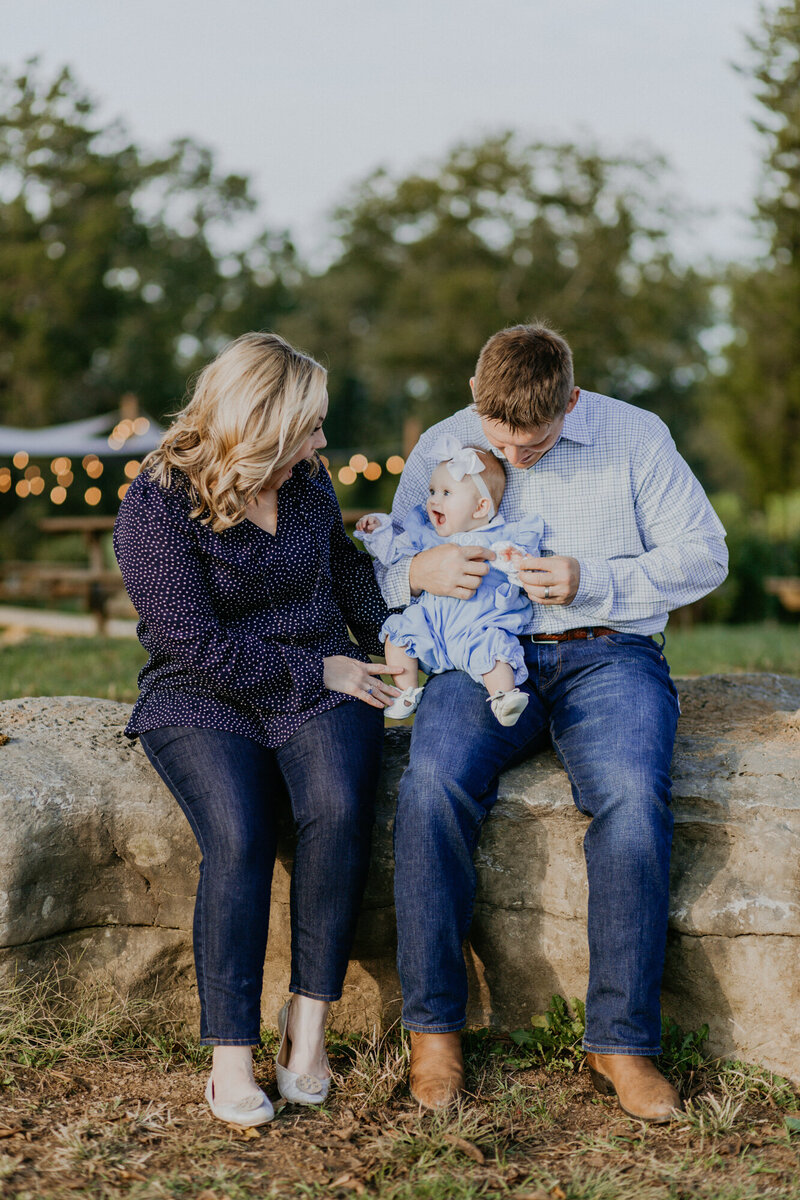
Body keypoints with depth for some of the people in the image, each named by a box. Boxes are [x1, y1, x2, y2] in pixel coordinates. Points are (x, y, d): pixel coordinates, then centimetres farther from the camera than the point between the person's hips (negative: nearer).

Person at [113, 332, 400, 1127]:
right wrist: (319, 671, -13)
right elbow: (199, 646, -15)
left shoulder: (306, 481, 7)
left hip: (323, 687, 4)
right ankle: (230, 1055, -20)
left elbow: (345, 564, 27)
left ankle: (307, 1024, -17)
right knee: (237, 836, -31)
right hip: (201, 699, -4)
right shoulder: (156, 508, -12)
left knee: (338, 808, -28)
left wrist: (387, 638, 12)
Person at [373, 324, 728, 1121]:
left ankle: (621, 1040, -20)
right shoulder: (438, 448, 9)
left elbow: (703, 555, 3)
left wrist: (591, 581, -12)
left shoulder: (635, 437, 3)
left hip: (606, 655, -1)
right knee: (433, 784, -31)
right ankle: (433, 1025, -17)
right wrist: (422, 571, -11)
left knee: (632, 795, -33)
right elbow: (383, 570, 14)